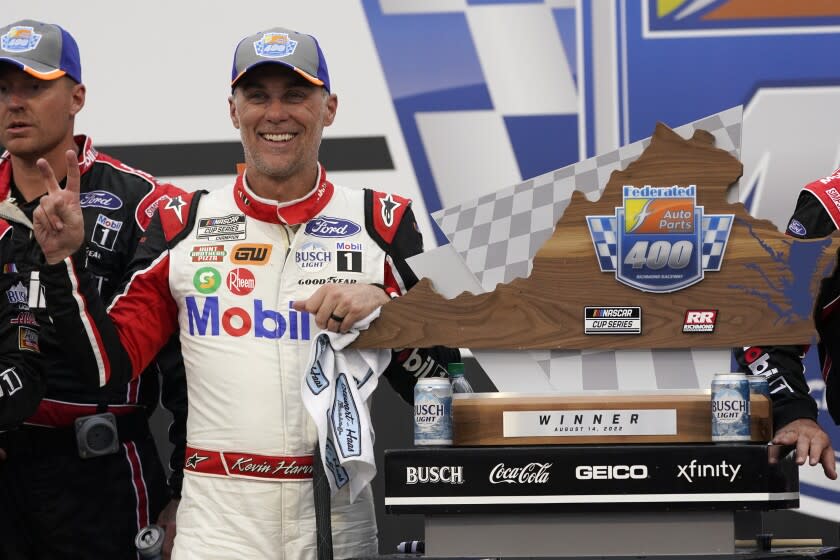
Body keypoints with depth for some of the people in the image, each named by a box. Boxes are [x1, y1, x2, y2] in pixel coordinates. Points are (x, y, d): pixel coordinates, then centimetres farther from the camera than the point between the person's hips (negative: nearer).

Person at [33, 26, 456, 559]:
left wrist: (382, 308, -14)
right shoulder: (184, 224, 8)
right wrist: (64, 258, -4)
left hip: (336, 513, 0)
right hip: (216, 514, 0)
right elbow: (112, 360, 5)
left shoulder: (381, 222, 4)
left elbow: (437, 385, 2)